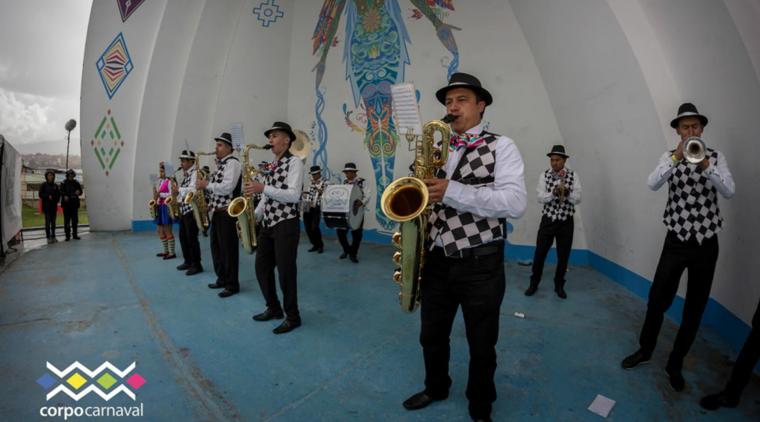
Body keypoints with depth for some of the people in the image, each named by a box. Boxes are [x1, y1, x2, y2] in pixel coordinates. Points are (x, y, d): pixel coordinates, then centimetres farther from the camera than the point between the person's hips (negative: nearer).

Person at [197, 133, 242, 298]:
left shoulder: (232, 162, -11)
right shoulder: (221, 164, 19)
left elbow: (227, 187, -22)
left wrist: (207, 184, -16)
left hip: (227, 212, -10)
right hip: (217, 211, 10)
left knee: (228, 248, -5)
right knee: (216, 246, 15)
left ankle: (232, 284, 4)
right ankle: (222, 279, 27)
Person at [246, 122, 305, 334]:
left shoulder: (294, 162, -7)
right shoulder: (271, 166, 17)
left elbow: (294, 196, -19)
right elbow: (266, 196, 18)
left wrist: (263, 188, -22)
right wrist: (254, 216, 5)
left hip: (286, 225, -8)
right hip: (268, 224, 8)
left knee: (285, 271, -1)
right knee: (262, 267, 13)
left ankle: (293, 317, 14)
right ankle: (274, 308, 31)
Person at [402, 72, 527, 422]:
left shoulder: (501, 146, -5)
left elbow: (515, 203, -19)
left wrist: (452, 191, -26)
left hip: (480, 264, -4)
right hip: (437, 259, 5)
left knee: (481, 345, 14)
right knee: (432, 337, 20)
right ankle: (436, 388, 48)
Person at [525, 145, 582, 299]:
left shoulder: (573, 176, -2)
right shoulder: (544, 176, -1)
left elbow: (577, 199, -8)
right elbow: (541, 198, -10)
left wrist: (567, 193, -28)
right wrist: (554, 193, -28)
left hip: (566, 222, 0)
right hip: (548, 220, 0)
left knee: (563, 256, 8)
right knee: (539, 253, 4)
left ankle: (559, 285, 27)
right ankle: (534, 283, 21)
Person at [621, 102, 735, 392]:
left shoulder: (716, 157, 3)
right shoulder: (670, 157, 2)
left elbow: (728, 192, -12)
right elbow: (653, 184, -16)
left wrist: (705, 164, -26)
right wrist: (677, 157, -27)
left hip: (706, 243, 1)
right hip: (676, 240, -1)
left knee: (694, 308, 8)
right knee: (657, 300, 3)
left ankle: (675, 364, 23)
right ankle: (645, 350, 25)